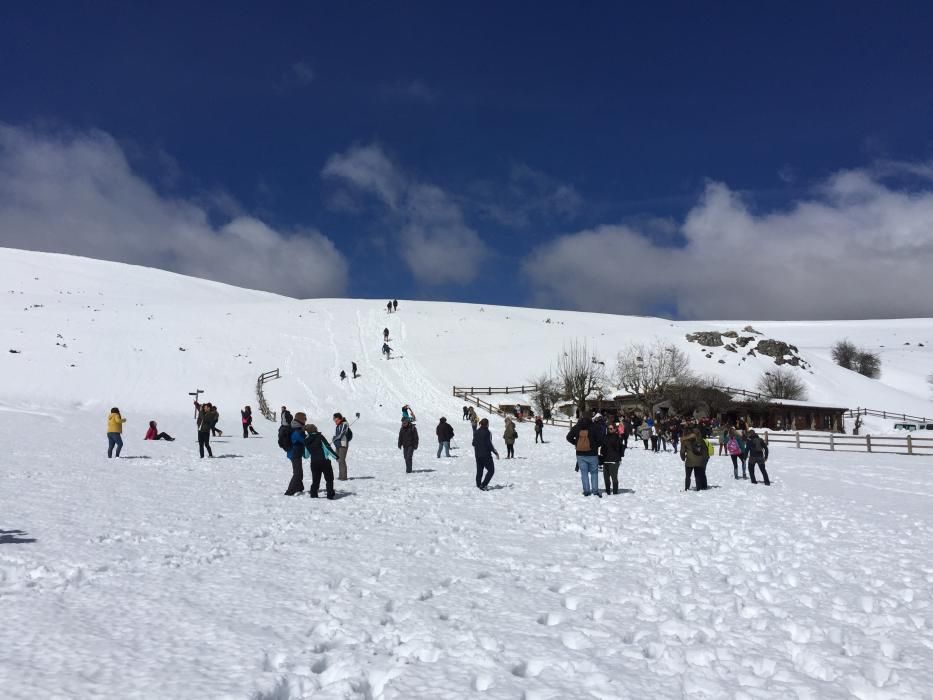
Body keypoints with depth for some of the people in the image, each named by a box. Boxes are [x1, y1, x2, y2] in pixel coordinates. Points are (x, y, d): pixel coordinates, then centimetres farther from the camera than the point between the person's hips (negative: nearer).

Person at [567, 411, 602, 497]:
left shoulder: (576, 428, -2)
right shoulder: (593, 428, -11)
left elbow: (569, 437, 1)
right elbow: (599, 439, -11)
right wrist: (596, 446, 8)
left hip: (580, 454, 2)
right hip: (592, 454, -2)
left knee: (584, 472, 10)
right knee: (594, 472, 10)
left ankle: (586, 490, 10)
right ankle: (595, 490, 7)